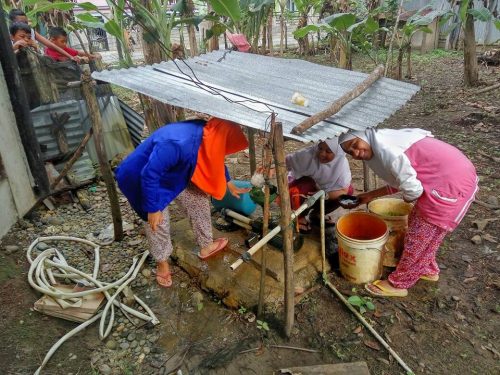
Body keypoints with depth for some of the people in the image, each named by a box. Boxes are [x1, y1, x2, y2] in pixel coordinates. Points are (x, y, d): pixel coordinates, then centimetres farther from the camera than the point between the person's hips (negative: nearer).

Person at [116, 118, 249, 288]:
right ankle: (162, 262, 30)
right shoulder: (177, 144, -43)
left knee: (198, 198, 6)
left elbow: (216, 161, 6)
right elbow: (149, 175, -34)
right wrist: (153, 208, -23)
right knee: (158, 222, 2)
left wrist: (229, 184, 19)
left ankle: (206, 246, 25)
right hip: (141, 179, -7)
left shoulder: (206, 134, -15)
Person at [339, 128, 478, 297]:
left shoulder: (384, 148, -22)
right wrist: (370, 195, 22)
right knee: (420, 227, 23)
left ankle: (399, 283, 22)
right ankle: (427, 269, 43)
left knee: (419, 236, 4)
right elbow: (399, 183, 17)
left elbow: (412, 189, -22)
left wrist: (407, 198, 1)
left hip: (452, 184, -9)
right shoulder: (384, 142, 9)